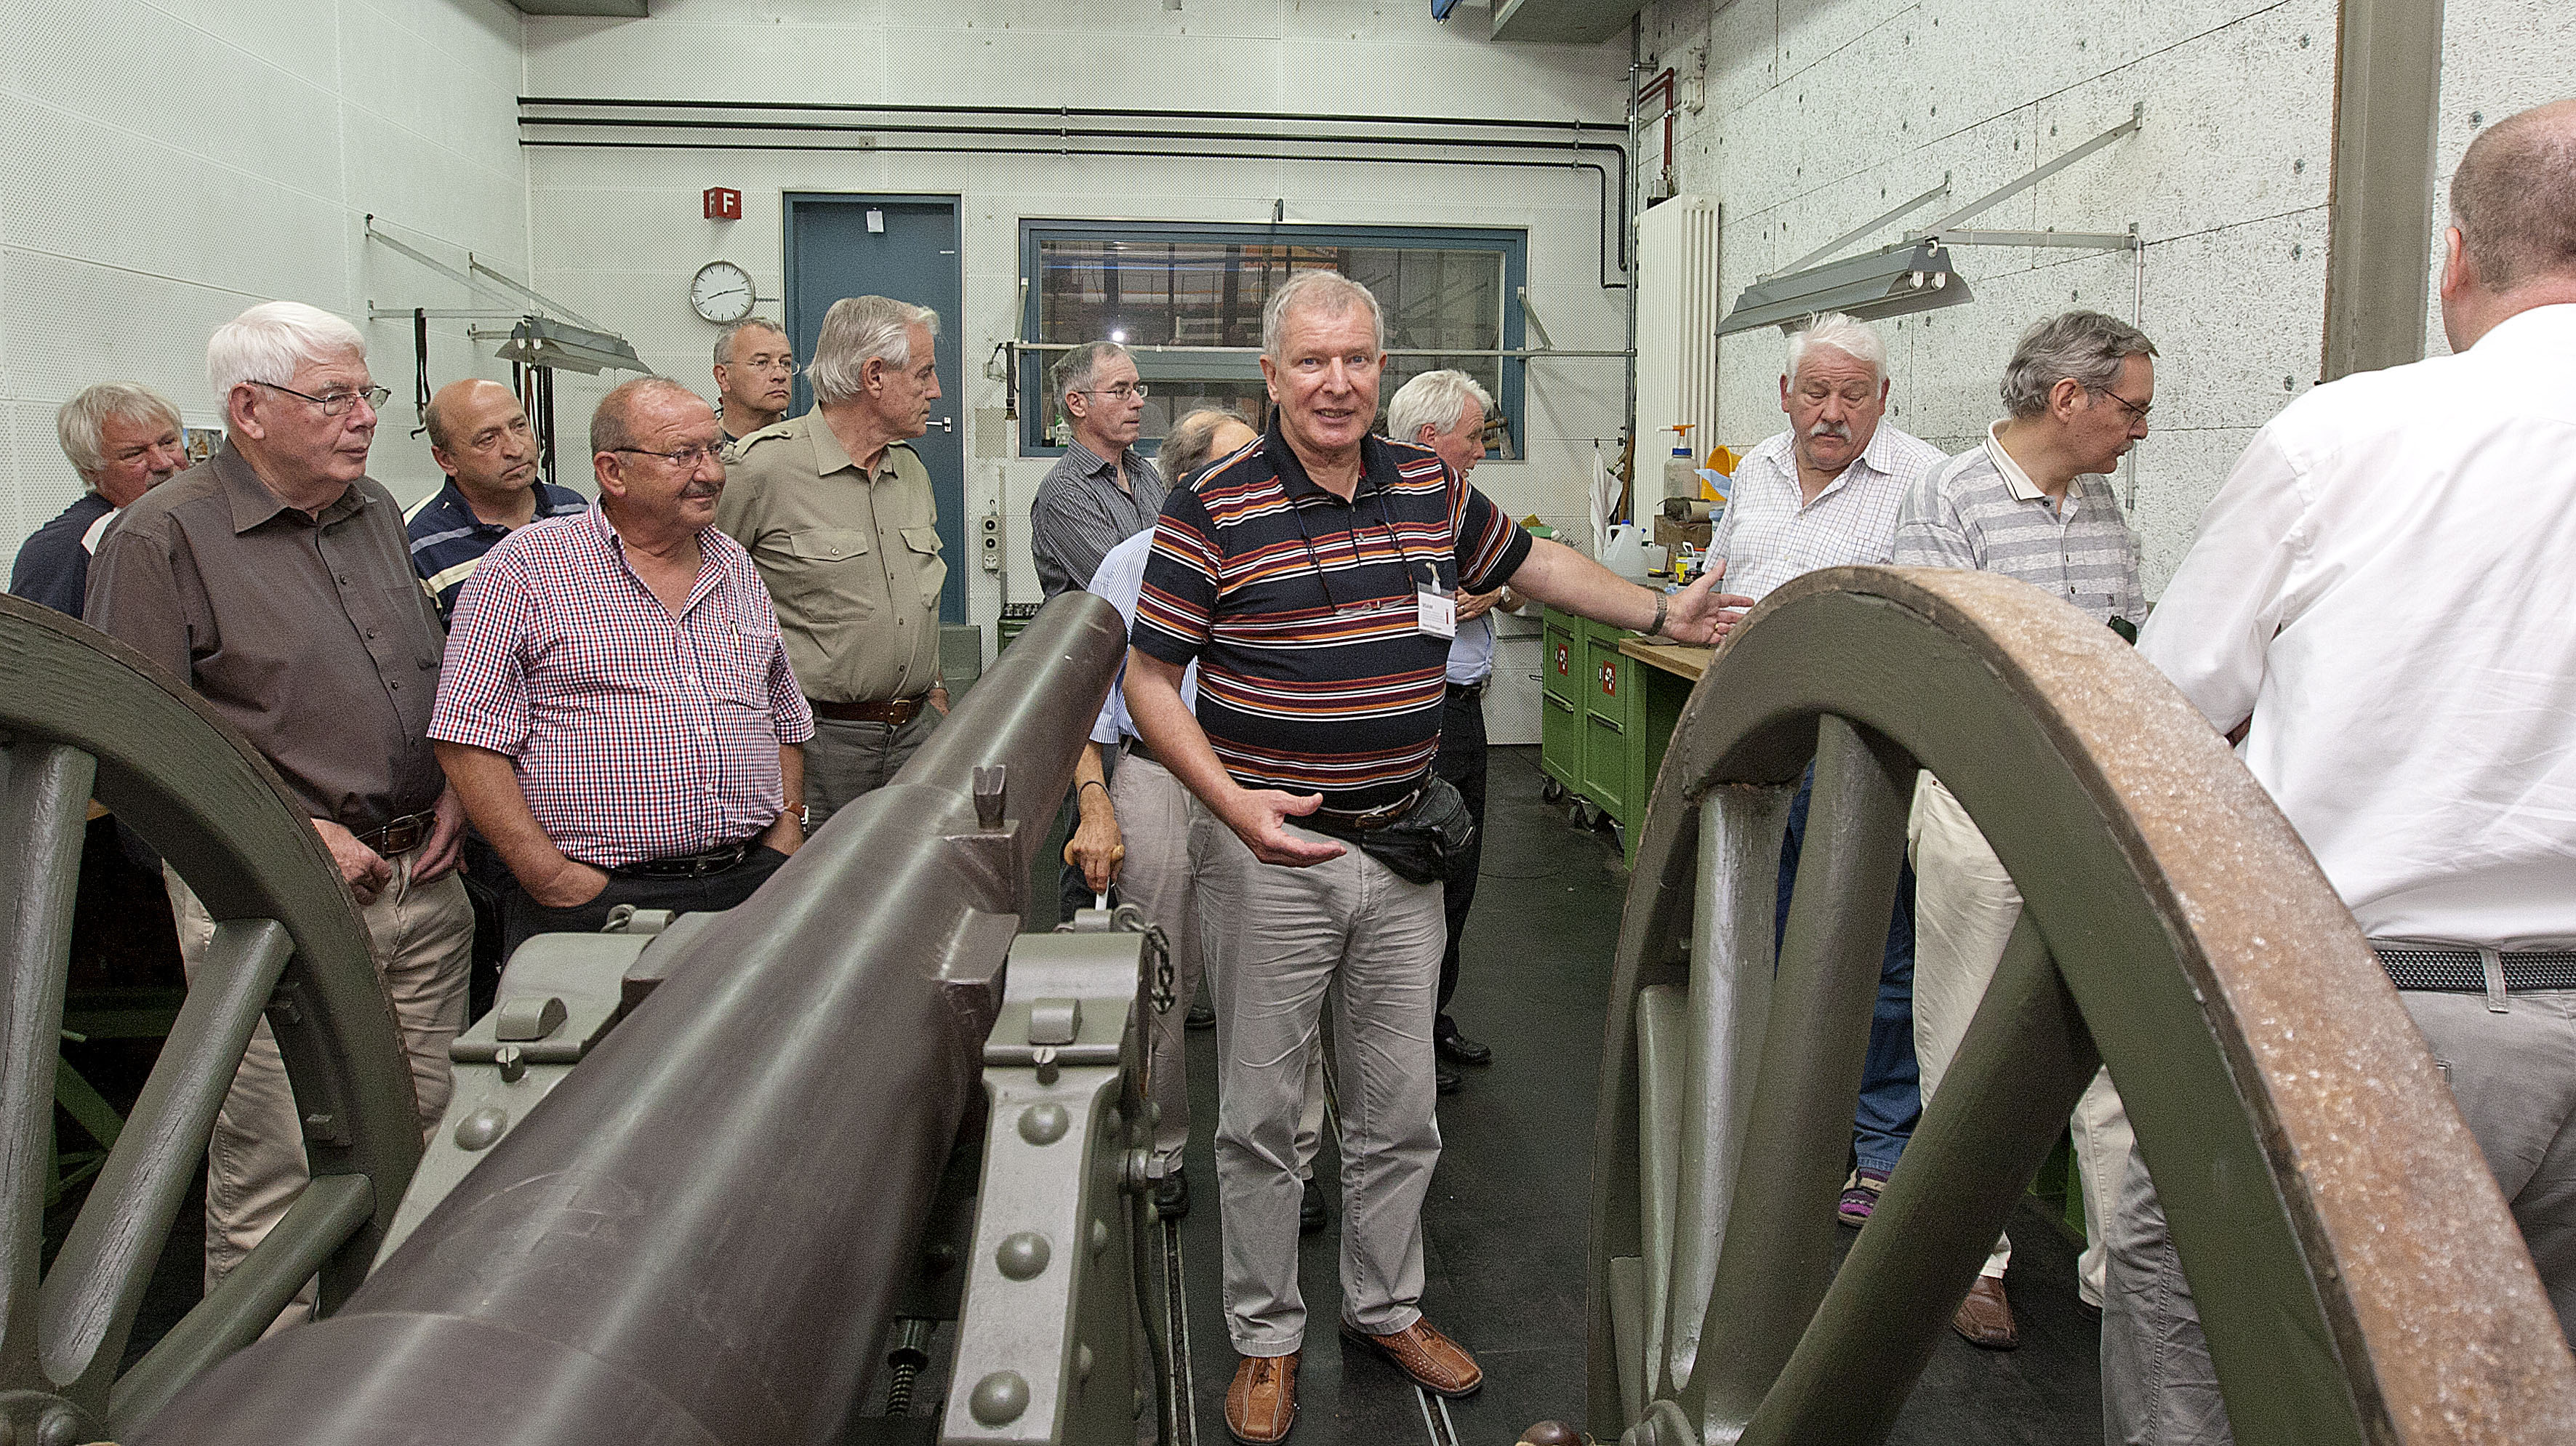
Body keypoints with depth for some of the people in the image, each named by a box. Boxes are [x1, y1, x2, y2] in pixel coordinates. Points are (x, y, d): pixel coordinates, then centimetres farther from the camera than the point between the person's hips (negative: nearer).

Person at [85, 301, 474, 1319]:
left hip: (423, 879, 6)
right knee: (275, 1170, -1)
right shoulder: (162, 537, -8)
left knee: (429, 1139, 13)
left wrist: (454, 784, 7)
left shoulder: (377, 511, 13)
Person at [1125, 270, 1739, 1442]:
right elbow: (1148, 677, -8)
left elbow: (1531, 563, 23)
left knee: (1399, 1110, 15)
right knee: (1260, 1114, 8)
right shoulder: (1213, 512, -9)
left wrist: (1661, 617, 22)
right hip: (1267, 852, -4)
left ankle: (1386, 1307, 35)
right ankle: (1264, 1337, 26)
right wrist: (1232, 804, -19)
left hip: (1402, 849, 4)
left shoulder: (1432, 491, 5)